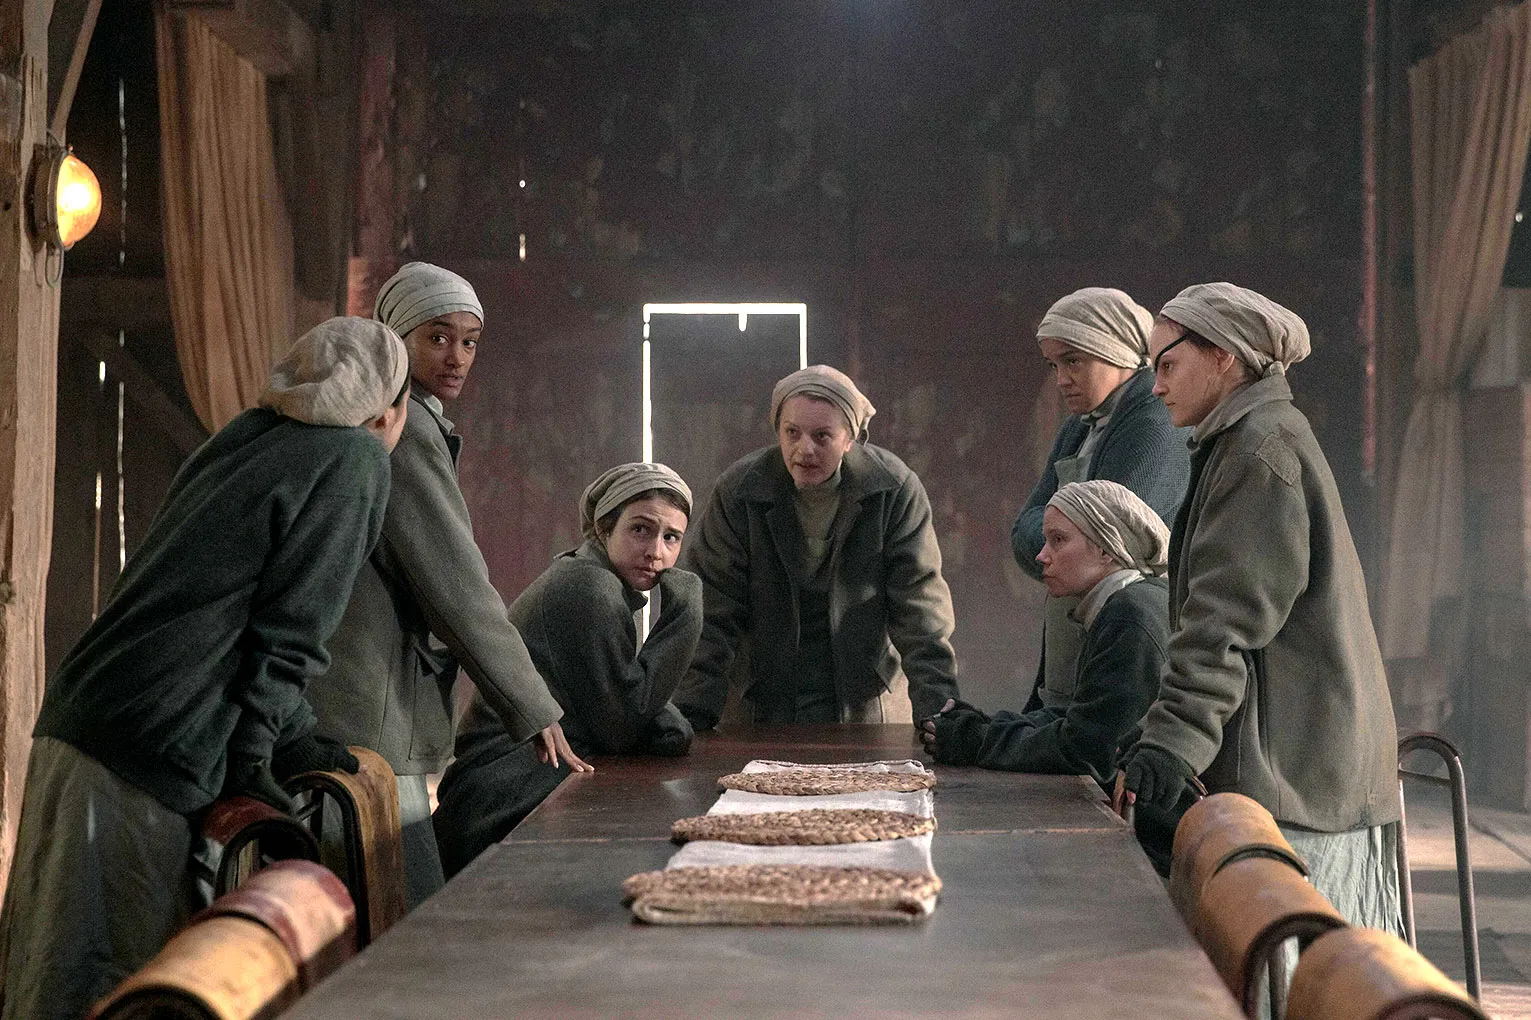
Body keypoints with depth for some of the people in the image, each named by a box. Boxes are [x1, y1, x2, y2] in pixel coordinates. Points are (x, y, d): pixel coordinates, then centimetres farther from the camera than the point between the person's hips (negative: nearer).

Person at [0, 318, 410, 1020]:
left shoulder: (249, 438, 19)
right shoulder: (354, 461, -5)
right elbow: (286, 631, -11)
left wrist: (295, 742, 23)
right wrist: (251, 759, -6)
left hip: (74, 726, 8)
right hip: (145, 759, -8)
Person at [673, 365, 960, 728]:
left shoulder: (895, 491, -7)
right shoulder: (738, 491, -8)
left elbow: (920, 607, -6)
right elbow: (712, 613, -7)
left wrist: (938, 711, -16)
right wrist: (691, 717, -17)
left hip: (860, 709, 1)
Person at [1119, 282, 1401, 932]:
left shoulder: (1262, 446, -9)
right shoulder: (1262, 439, 23)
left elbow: (1228, 616, -19)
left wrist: (1172, 738, -24)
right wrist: (1166, 732, 25)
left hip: (1288, 771, -10)